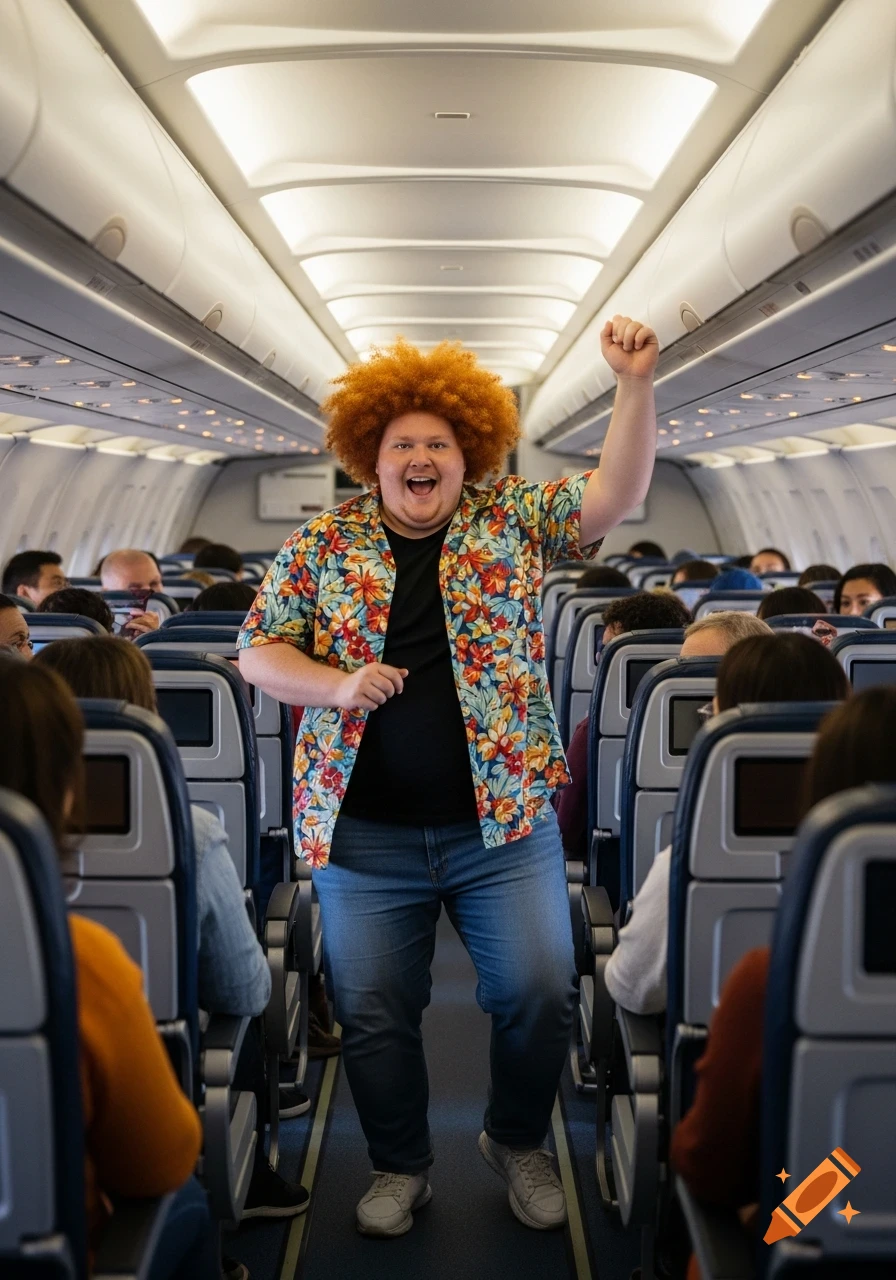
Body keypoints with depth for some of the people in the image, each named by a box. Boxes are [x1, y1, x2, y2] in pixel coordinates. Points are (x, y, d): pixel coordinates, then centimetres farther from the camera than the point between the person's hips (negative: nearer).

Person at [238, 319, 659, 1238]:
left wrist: (635, 385, -21)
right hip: (363, 833, 1)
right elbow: (258, 652, 4)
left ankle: (518, 1142, 28)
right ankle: (400, 1167, 29)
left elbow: (616, 494, -8)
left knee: (539, 992, 1)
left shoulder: (513, 521, 3)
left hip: (504, 819, 0)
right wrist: (335, 684, -14)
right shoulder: (324, 542, 4)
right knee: (372, 1010, 7)